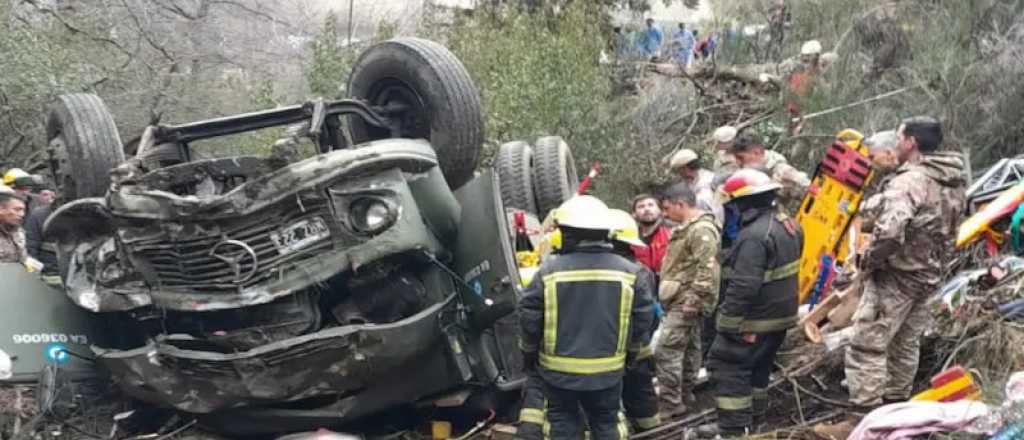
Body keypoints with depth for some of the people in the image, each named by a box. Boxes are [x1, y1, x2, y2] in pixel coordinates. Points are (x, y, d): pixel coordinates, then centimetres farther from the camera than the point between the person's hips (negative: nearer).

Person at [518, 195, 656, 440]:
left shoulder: (549, 271, -13)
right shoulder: (630, 272, -6)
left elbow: (529, 317, -8)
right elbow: (643, 318, 0)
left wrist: (528, 352, 10)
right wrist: (632, 351, 17)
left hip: (559, 369, -1)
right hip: (607, 371, 1)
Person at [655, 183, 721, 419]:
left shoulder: (702, 230, -18)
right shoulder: (687, 228, 16)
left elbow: (707, 268, -25)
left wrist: (694, 298, -24)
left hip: (685, 302, -11)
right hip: (681, 300, 11)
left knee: (666, 351, -12)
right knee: (688, 350, 16)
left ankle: (670, 404, -8)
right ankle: (685, 398, 25)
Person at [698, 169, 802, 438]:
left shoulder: (754, 236, -25)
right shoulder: (787, 224, 7)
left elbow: (743, 286, -28)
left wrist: (727, 323, -22)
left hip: (754, 320, -10)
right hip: (780, 315, 10)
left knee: (727, 366, -3)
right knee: (758, 369, 21)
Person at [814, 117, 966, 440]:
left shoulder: (909, 181, -22)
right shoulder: (953, 185, 8)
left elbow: (889, 232, -34)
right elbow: (949, 232, 17)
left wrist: (868, 260, -18)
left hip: (897, 275, -9)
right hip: (929, 277, 9)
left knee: (867, 347, -6)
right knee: (906, 346, 19)